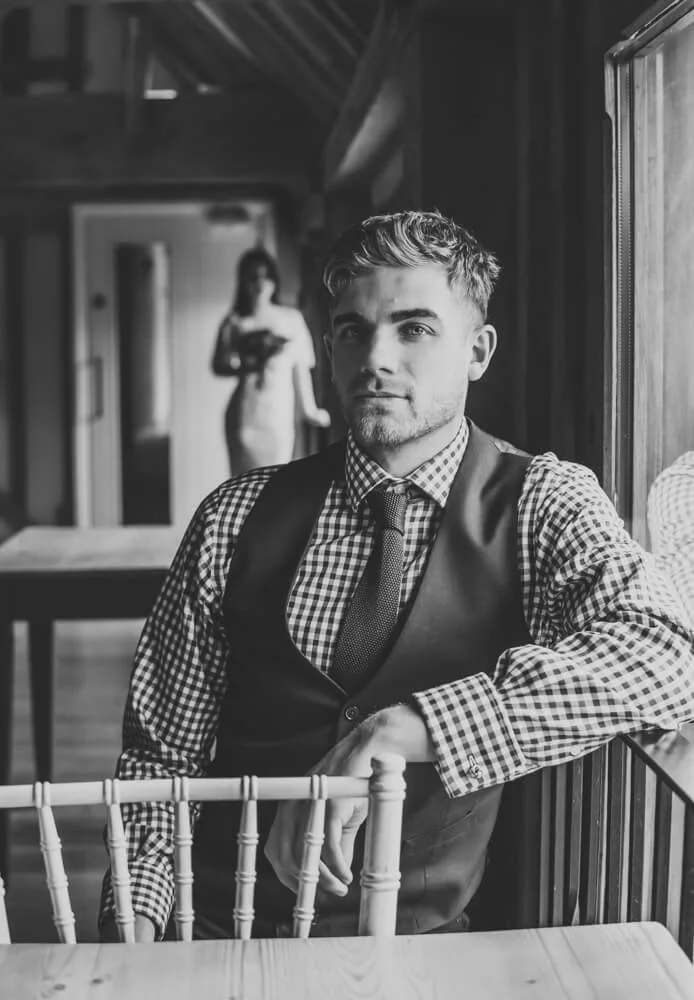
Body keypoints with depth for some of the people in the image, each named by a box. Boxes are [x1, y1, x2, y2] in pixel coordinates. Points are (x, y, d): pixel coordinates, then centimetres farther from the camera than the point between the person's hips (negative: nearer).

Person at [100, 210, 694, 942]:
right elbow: (160, 750, 4)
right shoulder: (238, 519, 0)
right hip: (220, 932, 3)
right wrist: (134, 914, -12)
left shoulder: (539, 505, -6)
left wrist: (401, 729, -33)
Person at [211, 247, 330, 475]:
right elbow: (218, 365, 0)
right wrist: (248, 363, -16)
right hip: (245, 415, 0)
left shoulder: (291, 318, 5)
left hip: (280, 414, 1)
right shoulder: (235, 323, 3)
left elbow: (301, 367, 7)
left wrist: (309, 410, 6)